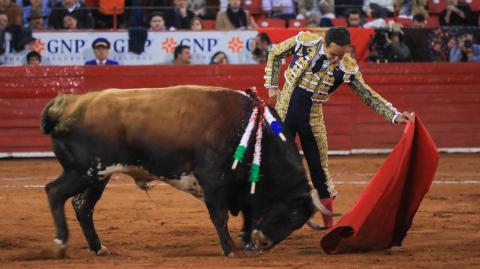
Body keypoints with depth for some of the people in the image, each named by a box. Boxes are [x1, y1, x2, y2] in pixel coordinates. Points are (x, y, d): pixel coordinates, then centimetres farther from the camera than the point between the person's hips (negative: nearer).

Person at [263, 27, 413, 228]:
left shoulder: (347, 67, -16)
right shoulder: (305, 41, -15)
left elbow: (368, 95, -9)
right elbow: (275, 53, 2)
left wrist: (395, 116, -18)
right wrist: (272, 86, 1)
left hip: (312, 117, 0)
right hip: (285, 111, 0)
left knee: (319, 166, 4)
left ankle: (330, 224, 13)